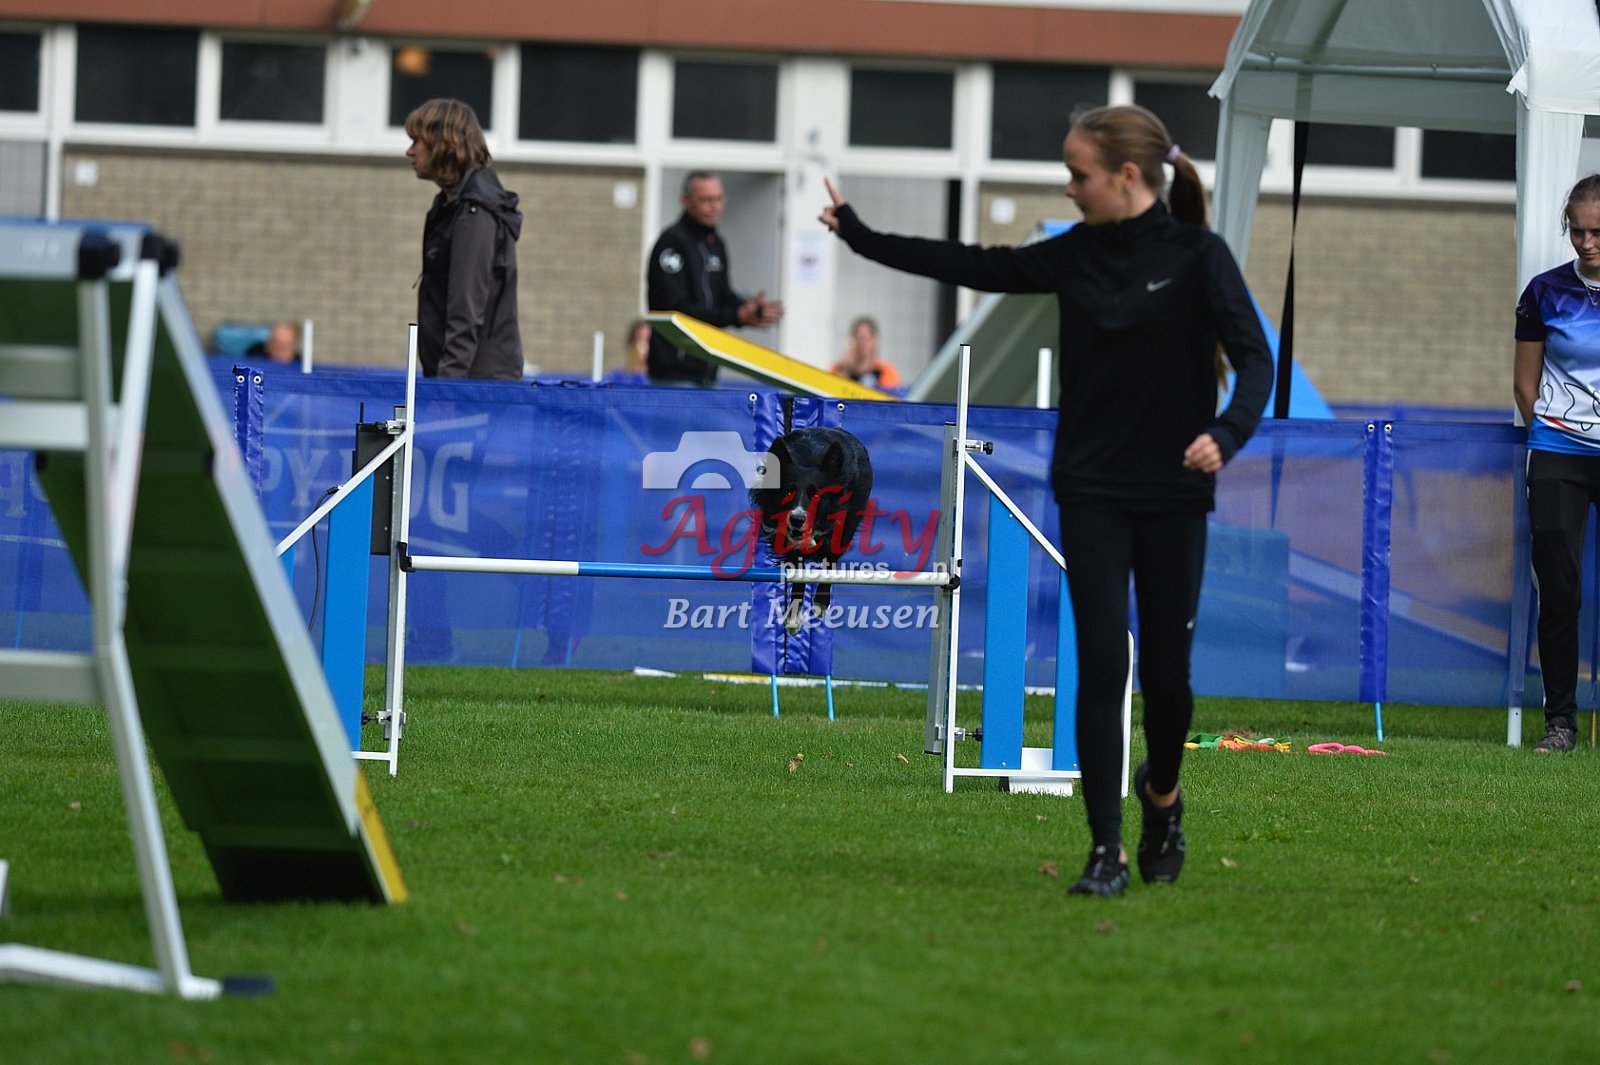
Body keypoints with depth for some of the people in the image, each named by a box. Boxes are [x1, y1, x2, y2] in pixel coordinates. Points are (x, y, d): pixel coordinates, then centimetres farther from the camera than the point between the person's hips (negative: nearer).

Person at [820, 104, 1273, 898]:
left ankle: (1161, 792, 37)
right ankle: (1106, 853, -6)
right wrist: (864, 238, 16)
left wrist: (1226, 434, -34)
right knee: (1101, 667, -7)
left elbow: (1254, 357, -15)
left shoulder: (1198, 257, -8)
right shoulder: (1075, 257, 4)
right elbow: (974, 267, 14)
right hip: (1091, 492, 2)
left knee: (1165, 672, 5)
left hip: (1172, 495, -2)